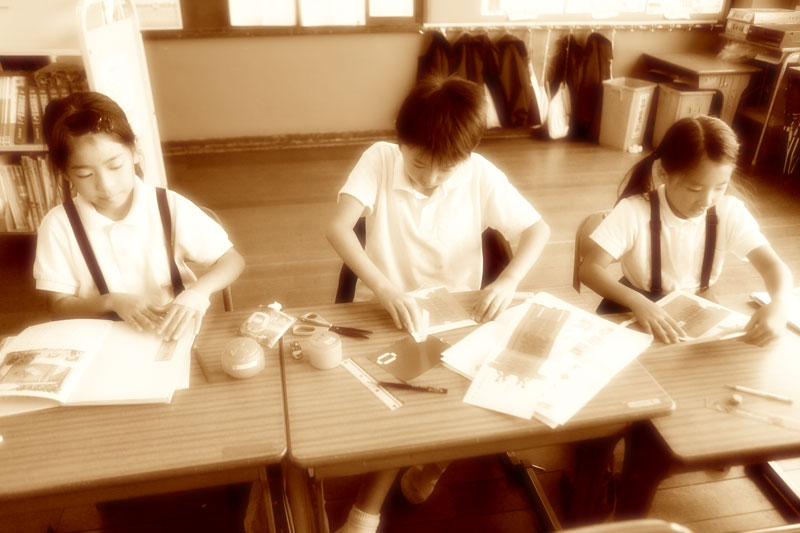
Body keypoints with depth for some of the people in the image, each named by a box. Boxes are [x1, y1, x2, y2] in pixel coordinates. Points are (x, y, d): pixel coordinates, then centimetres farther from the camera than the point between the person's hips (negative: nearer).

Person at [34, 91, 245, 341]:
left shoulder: (171, 207, -10)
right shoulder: (58, 224, -8)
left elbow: (232, 260, -6)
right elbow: (59, 305, -1)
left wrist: (197, 292, -23)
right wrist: (112, 301, -18)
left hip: (175, 332, 0)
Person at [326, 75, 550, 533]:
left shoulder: (481, 175, -10)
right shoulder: (380, 159, -12)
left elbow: (538, 229, -6)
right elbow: (338, 228, -22)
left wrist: (509, 280, -26)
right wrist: (384, 288, -37)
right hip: (386, 311, -1)